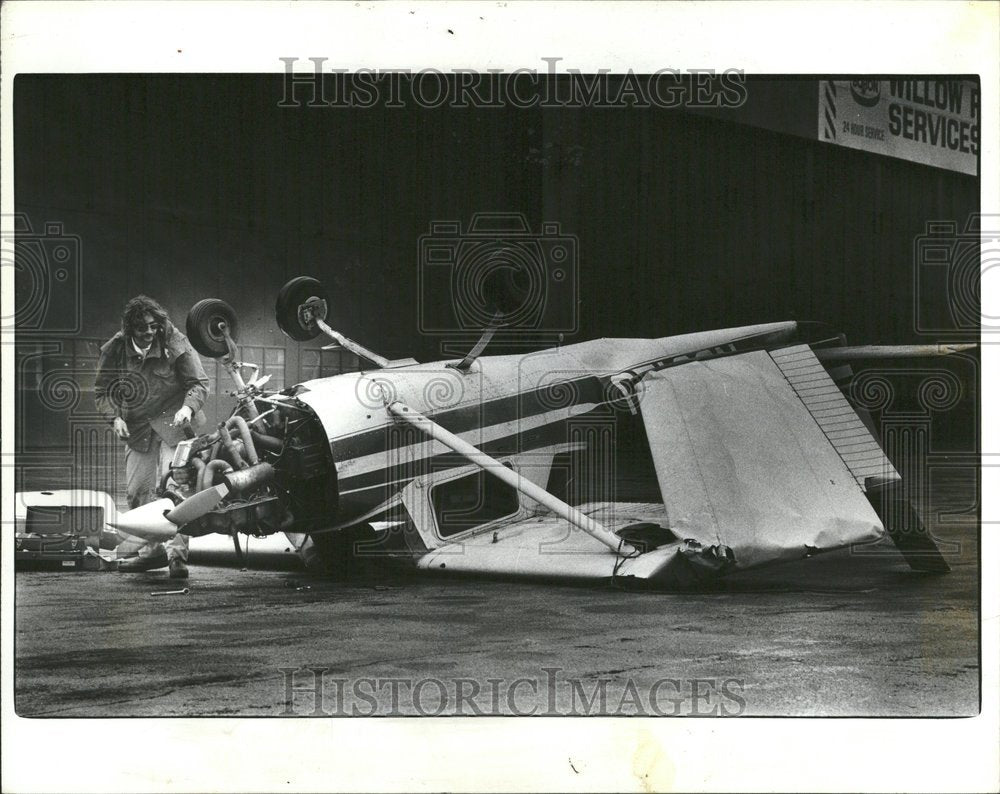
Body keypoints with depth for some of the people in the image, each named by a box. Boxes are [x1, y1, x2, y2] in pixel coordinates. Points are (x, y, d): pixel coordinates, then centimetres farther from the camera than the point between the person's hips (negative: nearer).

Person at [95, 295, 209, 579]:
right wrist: (114, 418, -12)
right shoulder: (114, 350, -4)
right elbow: (102, 391, 5)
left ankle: (177, 553, -15)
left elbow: (199, 383, -9)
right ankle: (150, 550, 20)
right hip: (137, 427, 4)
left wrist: (188, 407, -28)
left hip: (173, 421, -4)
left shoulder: (175, 345, -12)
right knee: (137, 491, 6)